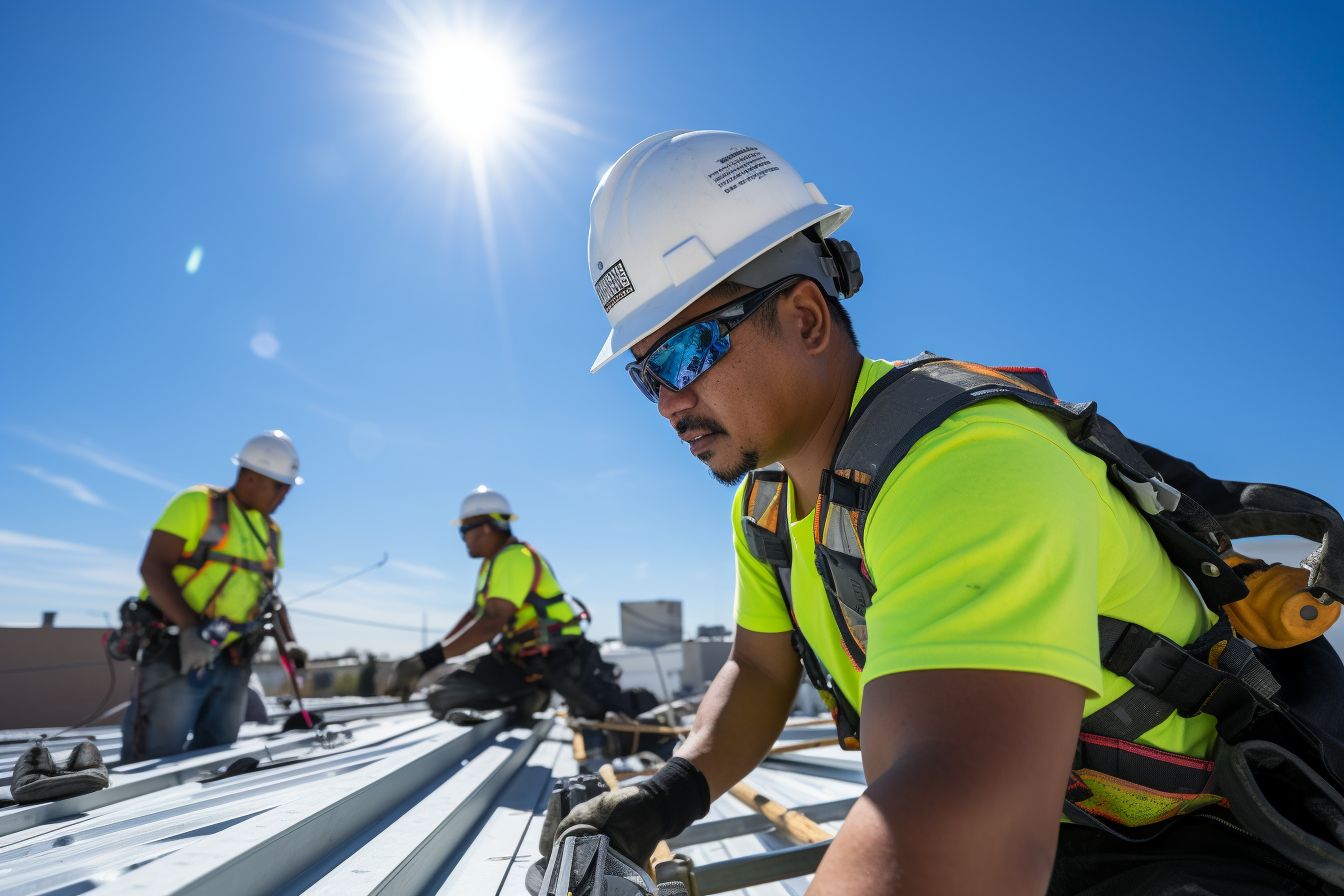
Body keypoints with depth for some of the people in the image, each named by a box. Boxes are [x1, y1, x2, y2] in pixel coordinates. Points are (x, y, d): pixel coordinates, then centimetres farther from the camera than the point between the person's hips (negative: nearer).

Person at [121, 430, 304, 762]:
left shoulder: (270, 531, 14)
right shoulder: (198, 504, -5)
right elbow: (153, 566, -13)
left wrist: (289, 642, 12)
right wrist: (191, 626, -23)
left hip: (233, 664, 6)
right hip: (177, 653, -6)